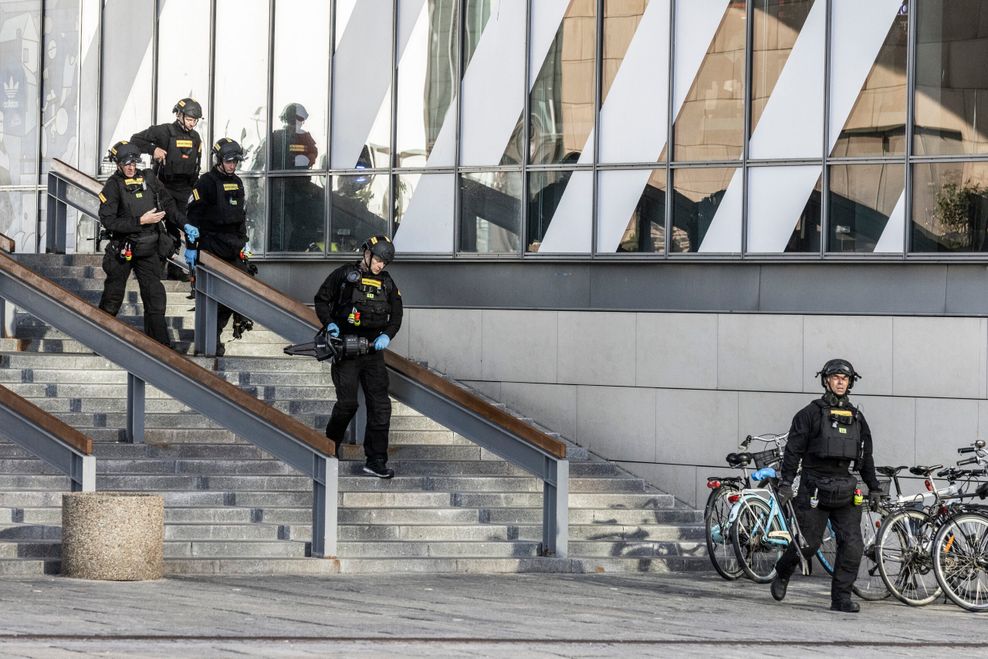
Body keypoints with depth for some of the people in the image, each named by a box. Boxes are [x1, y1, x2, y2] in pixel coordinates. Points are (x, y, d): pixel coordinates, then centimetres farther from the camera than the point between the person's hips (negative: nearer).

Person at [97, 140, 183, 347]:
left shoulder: (148, 178, 5)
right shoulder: (113, 186, -10)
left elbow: (168, 203, 17)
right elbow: (109, 221, -19)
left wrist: (185, 224, 6)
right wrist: (141, 221, -21)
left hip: (148, 250, 3)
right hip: (123, 250, -3)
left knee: (155, 298, -1)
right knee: (113, 298, 7)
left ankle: (161, 344, 2)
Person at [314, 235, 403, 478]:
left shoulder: (387, 283, 10)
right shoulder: (344, 275, -1)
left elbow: (396, 315, 11)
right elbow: (321, 300, 5)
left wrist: (387, 335, -8)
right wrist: (329, 323, -12)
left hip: (373, 351, 4)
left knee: (380, 405, -3)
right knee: (347, 403, -9)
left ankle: (376, 461, -1)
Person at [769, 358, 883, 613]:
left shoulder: (856, 417, 15)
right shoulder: (811, 414, 0)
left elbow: (866, 456, 21)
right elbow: (793, 450, -2)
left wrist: (874, 488, 18)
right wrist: (785, 483, -9)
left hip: (845, 490, 4)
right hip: (815, 487, -4)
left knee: (852, 544, -8)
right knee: (809, 543, -2)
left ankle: (841, 597, -2)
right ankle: (782, 574, 27)